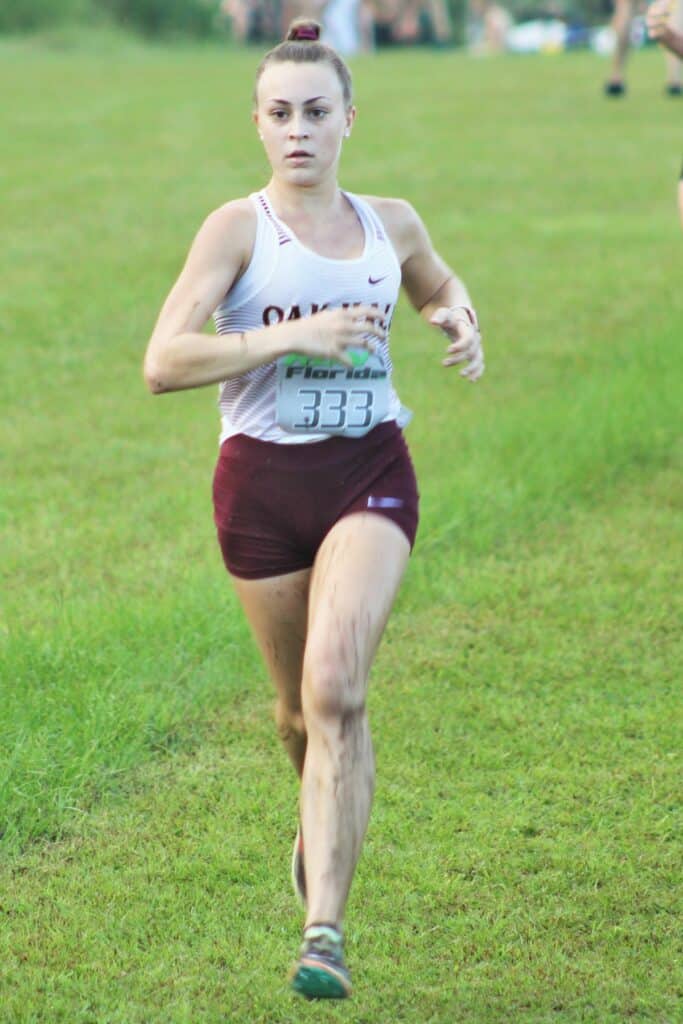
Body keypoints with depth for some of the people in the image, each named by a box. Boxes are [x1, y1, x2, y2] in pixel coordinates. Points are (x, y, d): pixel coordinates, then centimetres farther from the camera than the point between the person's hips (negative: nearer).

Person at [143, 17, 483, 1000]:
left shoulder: (391, 224, 6)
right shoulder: (238, 227, -5)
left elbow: (441, 286, 30)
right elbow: (163, 362, -17)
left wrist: (463, 323, 6)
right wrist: (293, 335, -24)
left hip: (369, 475, 0)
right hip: (263, 480, 0)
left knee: (336, 688, -19)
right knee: (302, 705, 13)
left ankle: (325, 929, -20)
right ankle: (324, 819, 49)